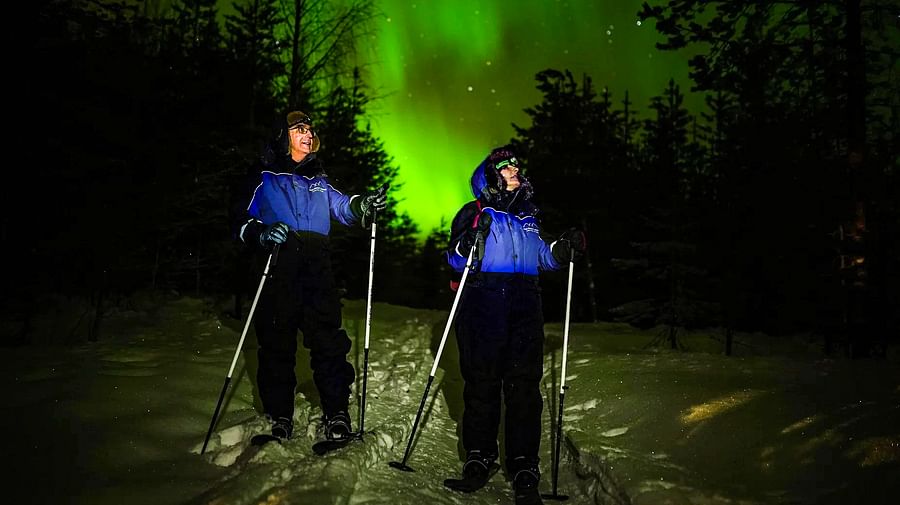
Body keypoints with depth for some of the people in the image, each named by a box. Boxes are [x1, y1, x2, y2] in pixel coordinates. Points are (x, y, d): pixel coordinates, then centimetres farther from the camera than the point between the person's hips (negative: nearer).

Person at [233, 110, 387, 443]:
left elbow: (342, 207, 11)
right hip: (279, 271, -2)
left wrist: (363, 205, -11)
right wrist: (261, 233, -15)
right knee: (277, 344, 0)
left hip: (317, 271, 2)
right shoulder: (265, 179, 11)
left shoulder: (318, 181, 22)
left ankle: (337, 415, 2)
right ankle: (279, 418, 13)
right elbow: (244, 221, 7)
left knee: (329, 341, -4)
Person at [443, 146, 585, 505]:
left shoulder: (528, 216, 23)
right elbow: (456, 261, 2)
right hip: (482, 304, -3)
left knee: (524, 387, -4)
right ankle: (479, 459, 10)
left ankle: (524, 470, 0)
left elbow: (542, 258, 25)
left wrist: (564, 248, 7)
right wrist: (472, 238, -15)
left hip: (525, 307, 3)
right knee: (481, 382, -3)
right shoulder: (474, 213, 10)